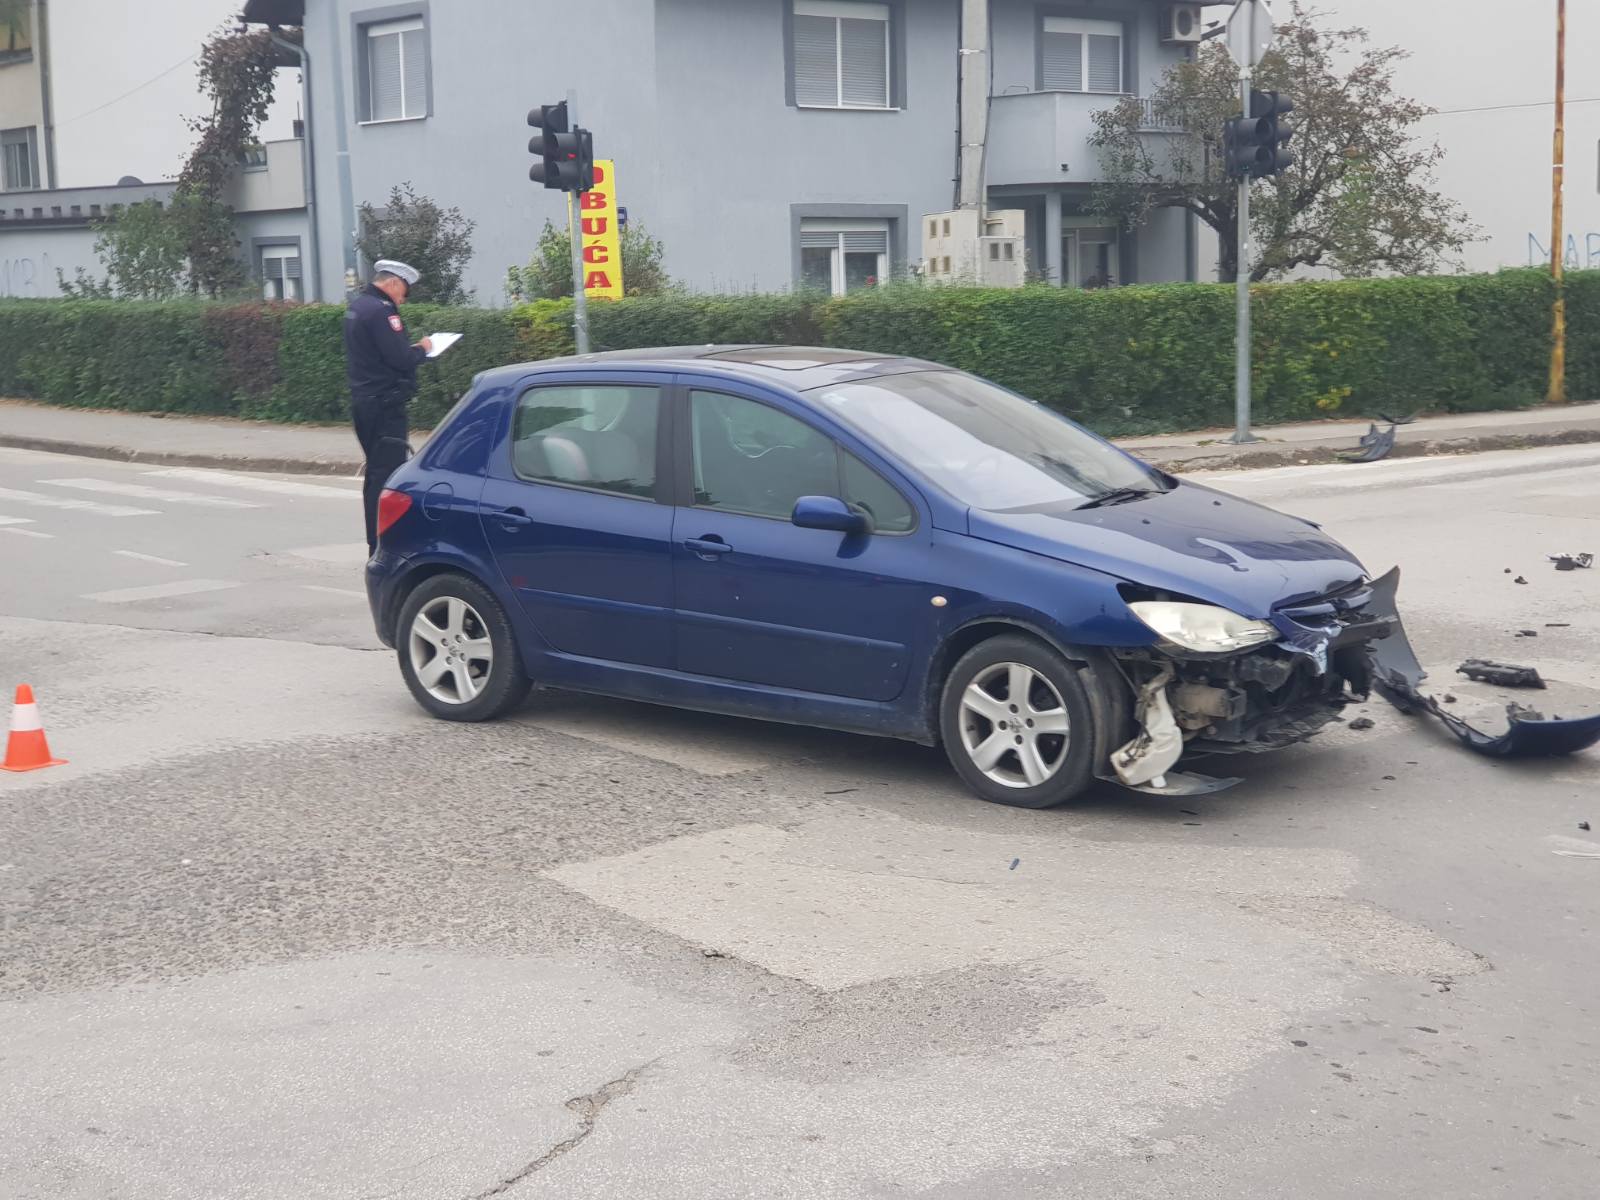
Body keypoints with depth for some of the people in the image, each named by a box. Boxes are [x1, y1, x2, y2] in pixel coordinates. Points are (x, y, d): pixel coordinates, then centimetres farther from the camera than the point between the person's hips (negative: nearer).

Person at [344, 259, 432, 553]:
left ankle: (376, 541, 23)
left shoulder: (357, 306, 16)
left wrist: (411, 349, 11)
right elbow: (400, 358, -22)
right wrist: (422, 349, -3)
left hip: (363, 401, 10)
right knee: (387, 476, -10)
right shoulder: (381, 310, -16)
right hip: (384, 404, -10)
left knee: (376, 473, 16)